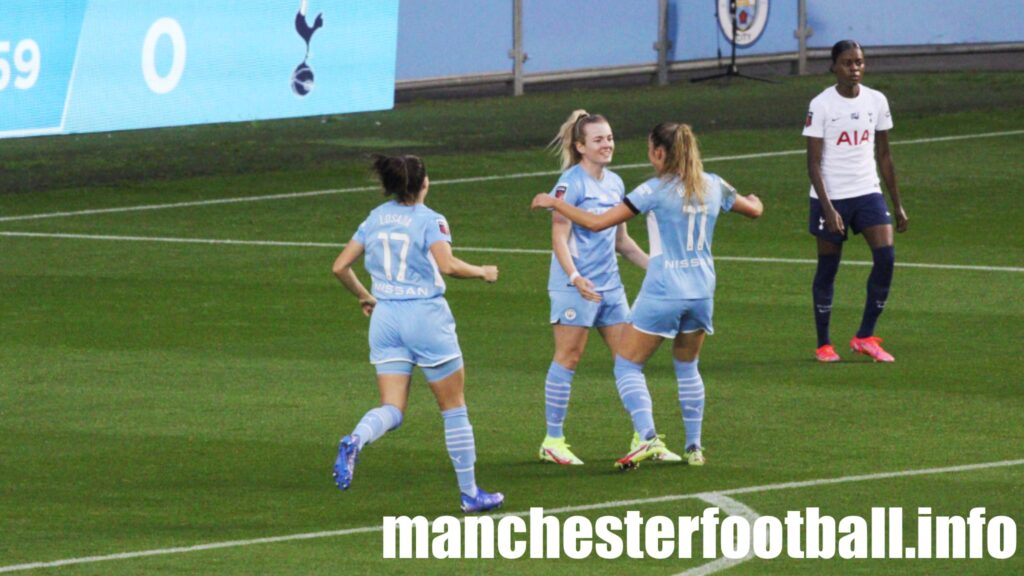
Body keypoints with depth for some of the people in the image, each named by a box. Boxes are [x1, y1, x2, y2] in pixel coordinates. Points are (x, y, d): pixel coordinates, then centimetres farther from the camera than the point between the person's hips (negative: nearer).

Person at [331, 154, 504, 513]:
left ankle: (355, 442, -33)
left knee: (391, 411, 1)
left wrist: (365, 297, 24)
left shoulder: (375, 220, 8)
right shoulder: (430, 221, -8)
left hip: (385, 318, 4)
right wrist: (482, 272, -7)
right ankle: (470, 493, 15)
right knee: (454, 407, 10)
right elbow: (447, 265, -24)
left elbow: (340, 267, 10)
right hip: (426, 317, -4)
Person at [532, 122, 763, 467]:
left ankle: (647, 436, -15)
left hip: (662, 293, -6)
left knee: (628, 365, 3)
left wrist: (554, 203, -1)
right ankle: (694, 447, 20)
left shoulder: (656, 190, -12)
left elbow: (597, 222, -13)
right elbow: (753, 210, 22)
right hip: (701, 292, 6)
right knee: (687, 367, 22)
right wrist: (754, 200, 47)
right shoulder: (713, 186, 4)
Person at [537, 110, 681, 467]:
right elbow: (559, 238, -16)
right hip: (576, 287, -8)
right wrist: (575, 277, -28)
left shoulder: (614, 183, 13)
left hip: (609, 286, 8)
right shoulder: (571, 183, -11)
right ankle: (553, 441, 3)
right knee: (568, 358, -4)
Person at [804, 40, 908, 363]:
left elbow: (883, 155, 13)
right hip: (830, 196, -4)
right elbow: (814, 162, -11)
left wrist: (897, 204, 13)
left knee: (886, 256, -11)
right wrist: (828, 209, -20)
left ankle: (865, 337, 0)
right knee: (828, 267, 3)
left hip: (867, 192, 4)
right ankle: (824, 344, 16)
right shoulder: (821, 105, -9)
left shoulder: (876, 102, 5)